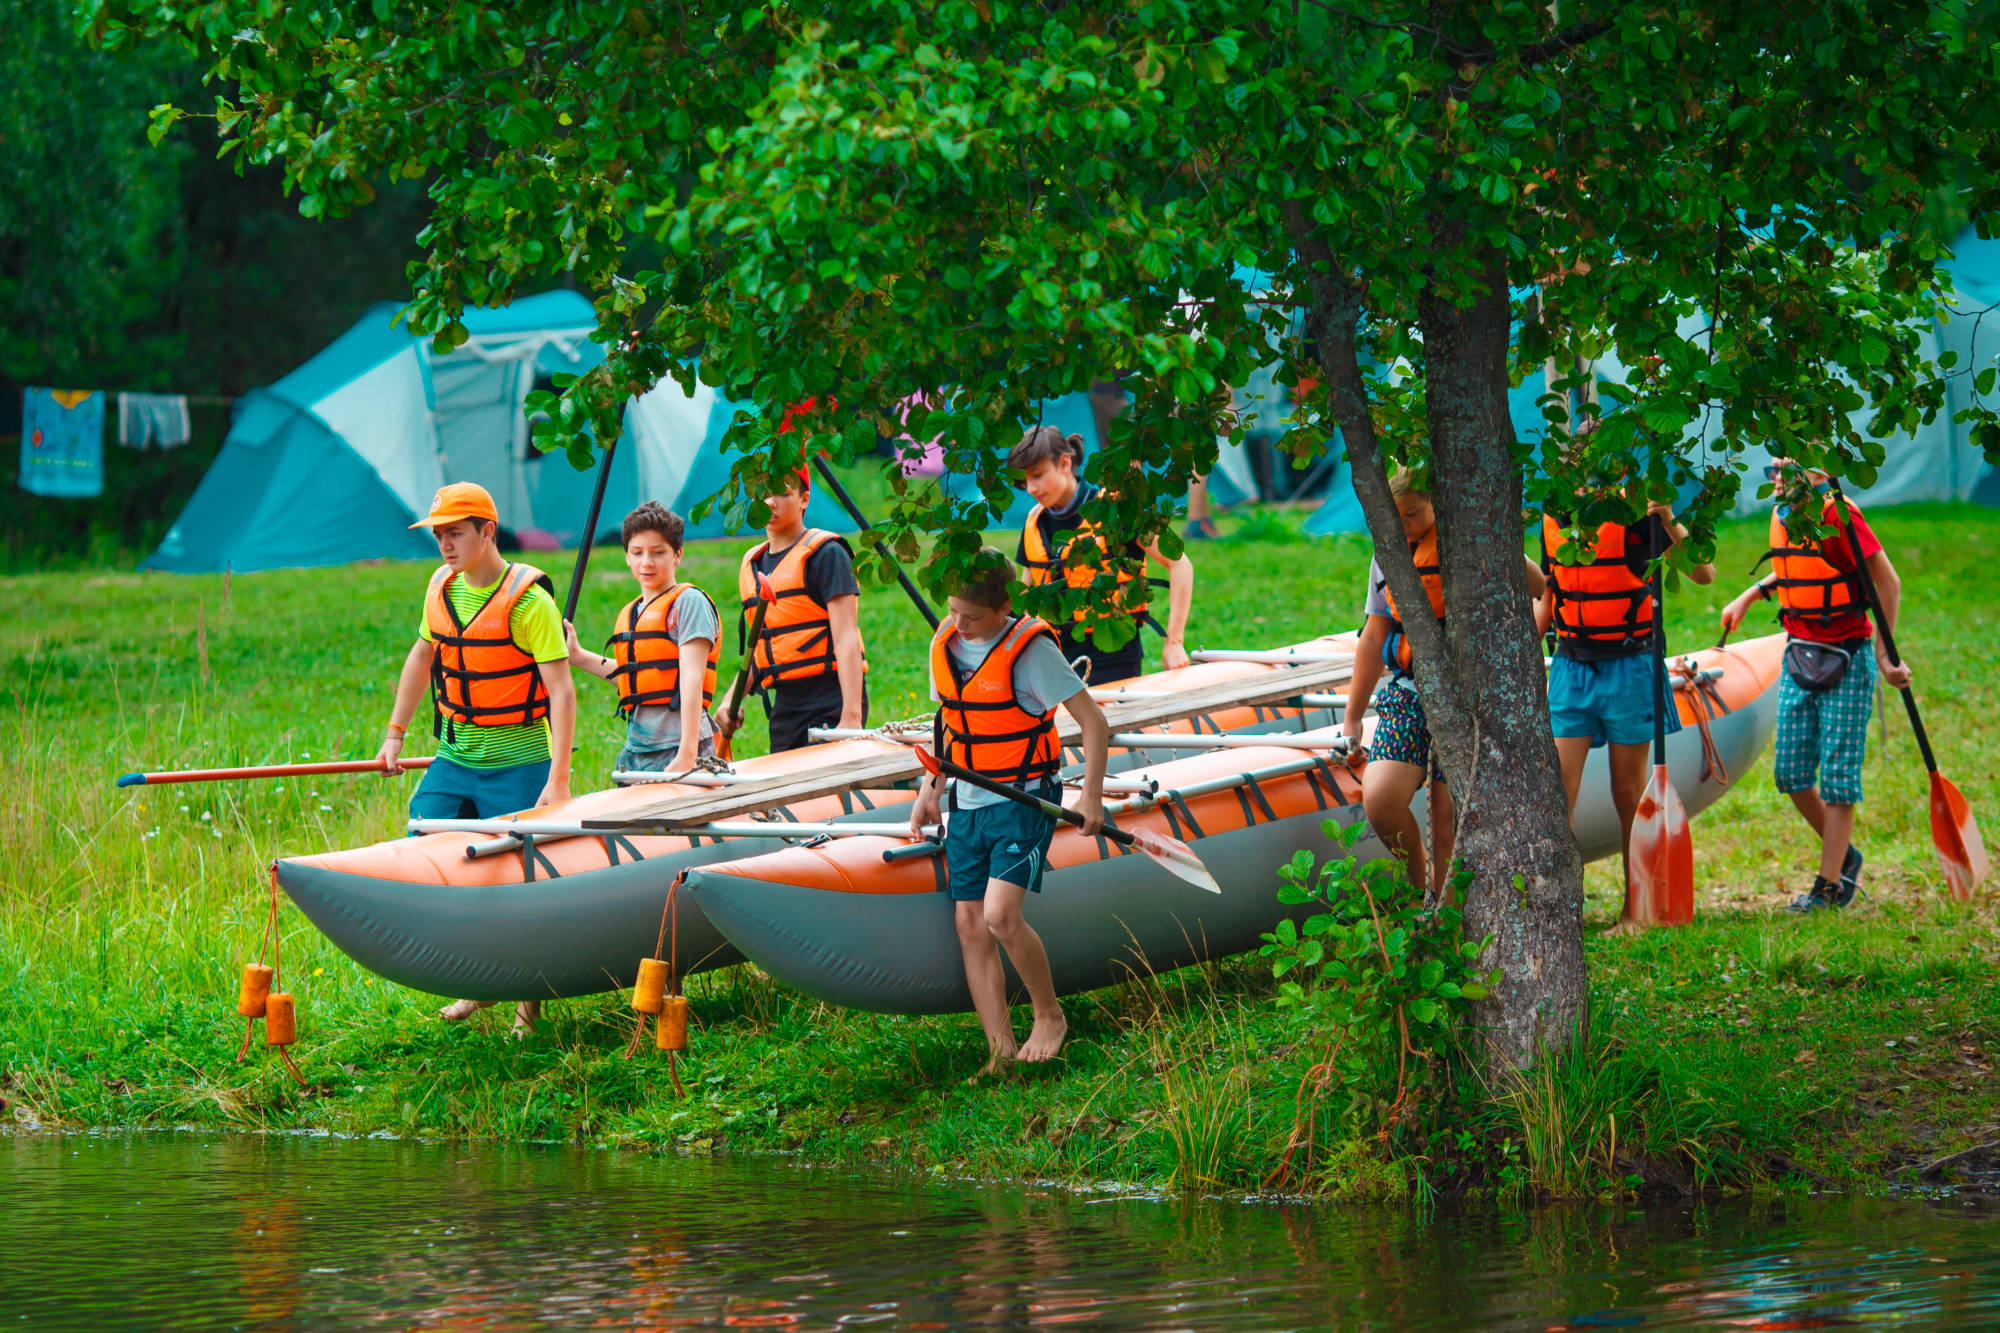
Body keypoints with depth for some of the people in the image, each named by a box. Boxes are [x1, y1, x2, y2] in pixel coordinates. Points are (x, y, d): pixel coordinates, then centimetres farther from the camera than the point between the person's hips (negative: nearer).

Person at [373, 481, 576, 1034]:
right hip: (454, 757, 6)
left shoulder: (528, 598, -16)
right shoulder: (442, 588, 4)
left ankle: (532, 994, 13)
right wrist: (395, 734, 21)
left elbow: (561, 691, -19)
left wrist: (557, 780, -25)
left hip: (517, 764, -6)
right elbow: (421, 656, 22)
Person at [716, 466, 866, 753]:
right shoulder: (752, 564, 17)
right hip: (784, 705, 7)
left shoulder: (825, 554, -5)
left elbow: (846, 638, -13)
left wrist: (851, 716, -21)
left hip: (830, 701, -7)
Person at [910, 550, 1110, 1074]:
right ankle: (1001, 1053, 5)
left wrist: (1091, 797, -13)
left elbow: (1093, 721, -11)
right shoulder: (945, 645, 5)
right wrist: (932, 790, 13)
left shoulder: (1030, 648, -15)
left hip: (1023, 801, -7)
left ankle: (1049, 1015, 4)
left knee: (1000, 915, -19)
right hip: (967, 803, 7)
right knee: (969, 924, 0)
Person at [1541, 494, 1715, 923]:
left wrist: (1671, 524, -30)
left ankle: (1635, 909, 15)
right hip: (1571, 667, 4)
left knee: (1629, 794, 4)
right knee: (1557, 788, -7)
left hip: (1628, 667, -4)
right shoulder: (1553, 518, 7)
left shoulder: (1635, 512, -9)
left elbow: (1704, 573, -15)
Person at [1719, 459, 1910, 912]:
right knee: (1790, 772, 6)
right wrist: (1749, 596, 18)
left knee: (1837, 776, -4)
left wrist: (1885, 656, -15)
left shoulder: (1838, 515, -17)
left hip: (1847, 659, -8)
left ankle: (1829, 884, 4)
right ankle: (1844, 855, 26)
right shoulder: (1781, 517, 7)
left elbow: (1888, 582, -14)